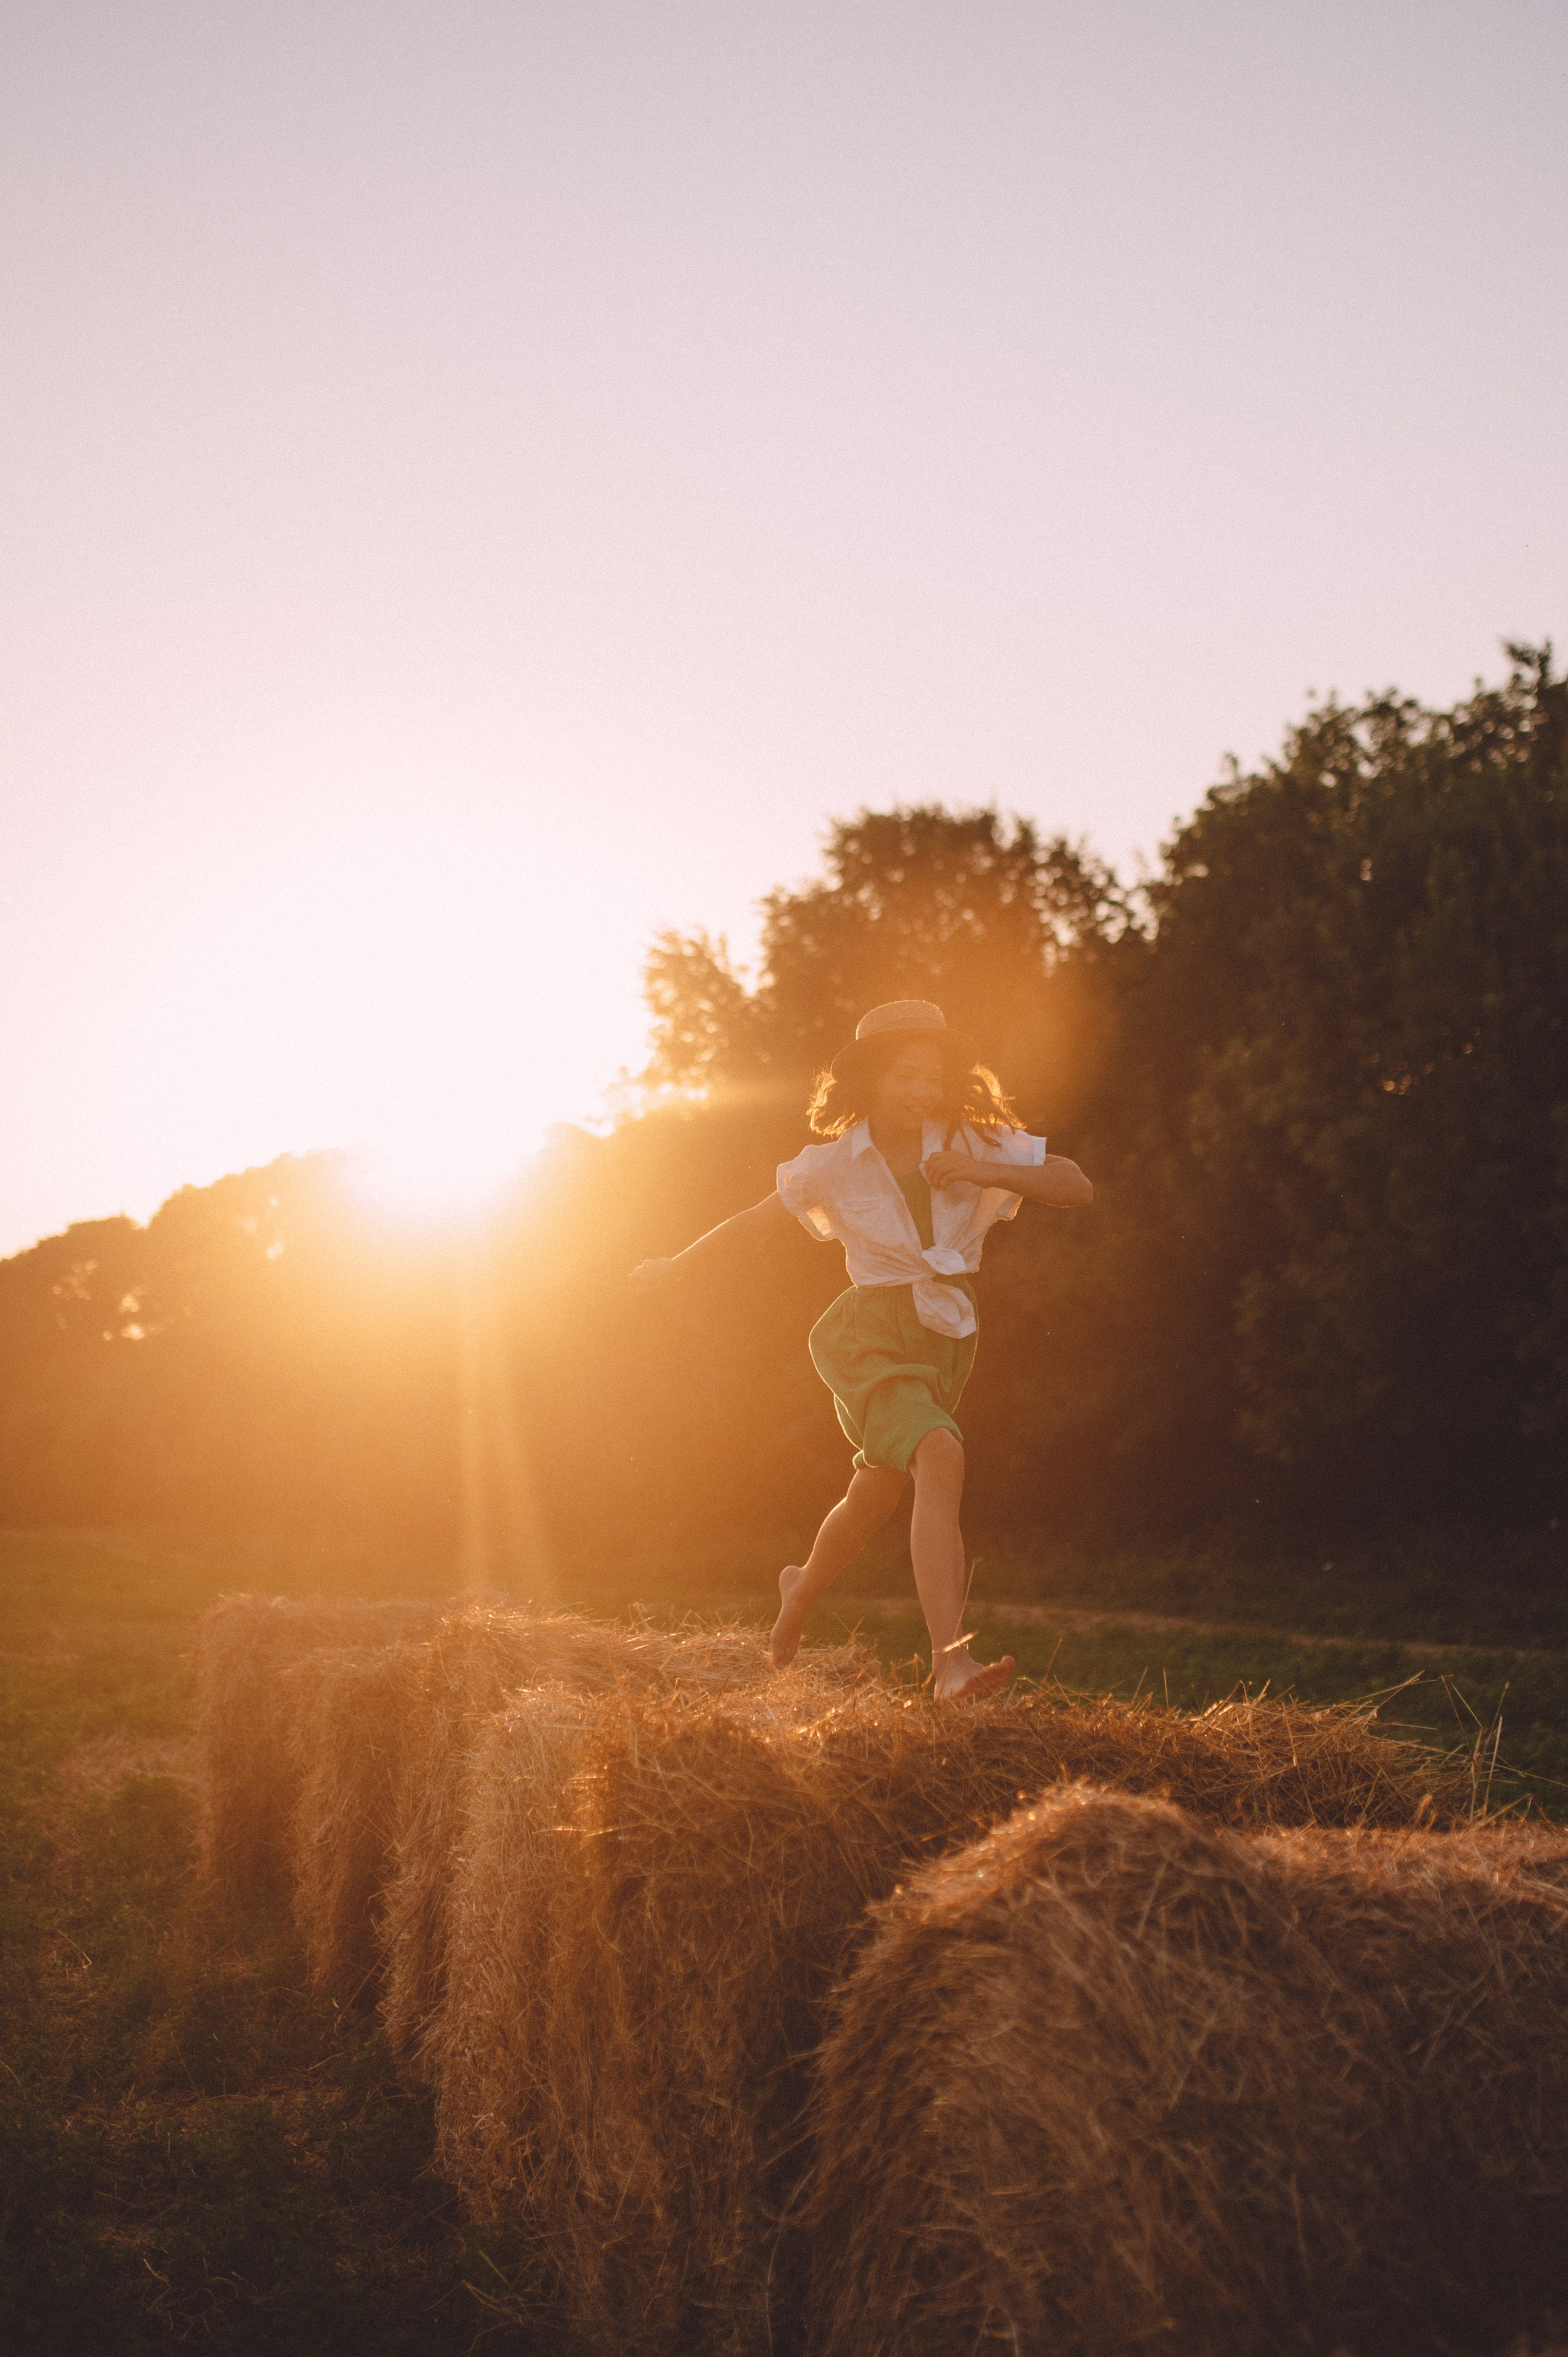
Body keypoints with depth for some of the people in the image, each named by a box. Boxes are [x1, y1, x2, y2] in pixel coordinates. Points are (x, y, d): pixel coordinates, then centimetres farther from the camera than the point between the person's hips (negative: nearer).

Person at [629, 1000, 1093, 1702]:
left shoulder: (974, 1143, -3)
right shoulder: (834, 1164, -6)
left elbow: (1078, 1187, -8)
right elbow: (754, 1222, 9)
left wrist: (984, 1175, -21)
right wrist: (675, 1267, 19)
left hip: (947, 1334, 4)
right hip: (872, 1333, -4)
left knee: (875, 1493, 19)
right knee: (940, 1459, -30)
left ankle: (802, 1589, 51)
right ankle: (951, 1659, -40)